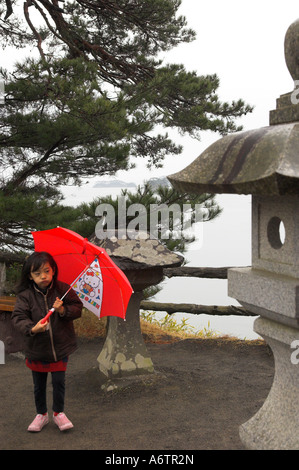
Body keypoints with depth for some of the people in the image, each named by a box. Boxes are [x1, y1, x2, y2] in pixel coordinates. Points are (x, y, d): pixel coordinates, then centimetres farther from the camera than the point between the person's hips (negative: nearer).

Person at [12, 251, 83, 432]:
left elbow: (78, 308, -2)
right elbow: (18, 317, -16)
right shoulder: (25, 295, -11)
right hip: (37, 349, 0)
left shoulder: (62, 289, -7)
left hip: (60, 347, 0)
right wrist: (32, 328, -33)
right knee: (39, 385, 15)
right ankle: (41, 414, 35)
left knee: (59, 382, 8)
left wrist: (63, 310, -21)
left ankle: (59, 413, 30)